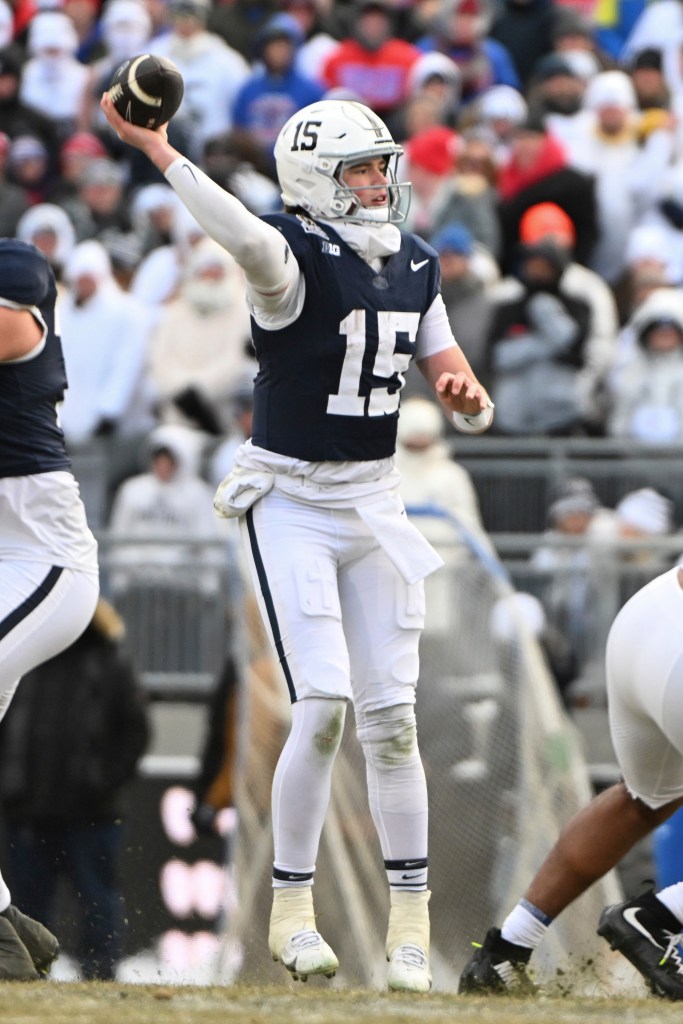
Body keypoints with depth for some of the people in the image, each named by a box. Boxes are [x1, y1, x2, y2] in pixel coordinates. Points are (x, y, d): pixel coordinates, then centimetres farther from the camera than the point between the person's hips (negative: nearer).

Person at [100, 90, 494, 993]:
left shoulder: (414, 268, 6)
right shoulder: (294, 259, -14)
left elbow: (465, 397, 10)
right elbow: (246, 237, -40)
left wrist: (466, 397, -13)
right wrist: (156, 149, -47)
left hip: (376, 503, 5)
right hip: (290, 503, -5)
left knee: (392, 715, 3)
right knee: (325, 706, -13)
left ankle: (410, 921, 10)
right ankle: (291, 911, 1)